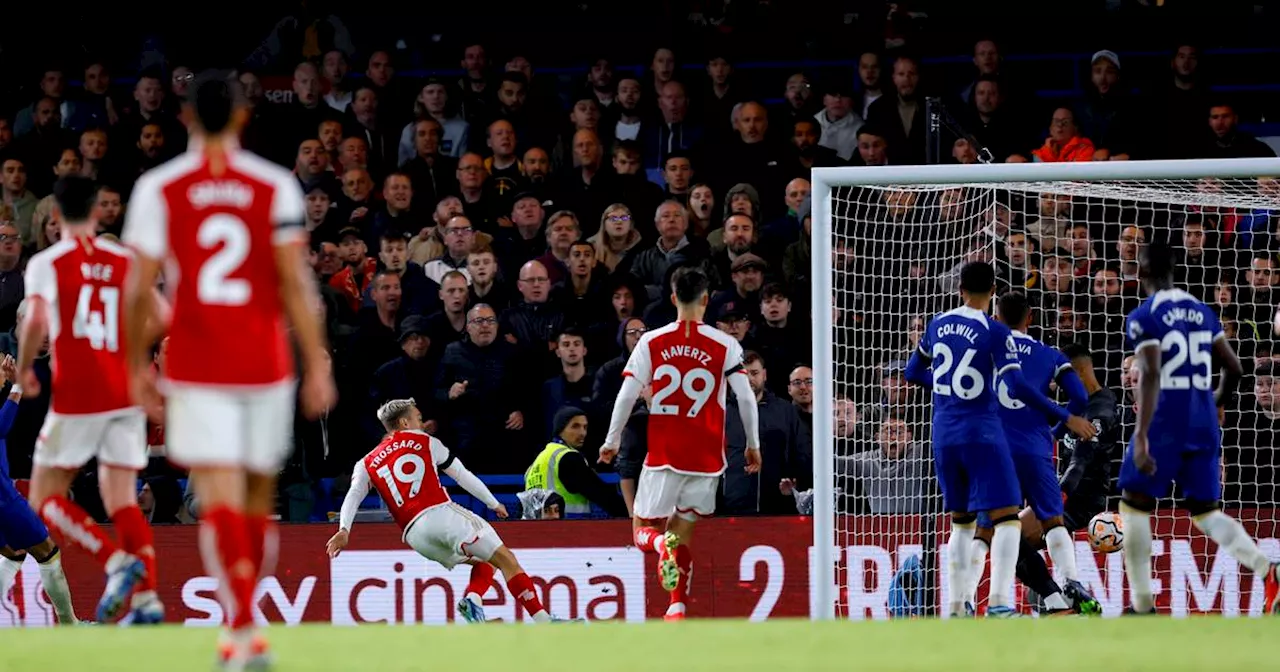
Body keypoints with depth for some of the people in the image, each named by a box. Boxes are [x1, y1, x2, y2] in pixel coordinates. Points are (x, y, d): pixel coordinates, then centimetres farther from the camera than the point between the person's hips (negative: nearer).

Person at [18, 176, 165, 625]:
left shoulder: (47, 263, -3)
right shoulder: (126, 261, 8)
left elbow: (36, 321, -18)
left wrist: (24, 370, -2)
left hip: (76, 396, -4)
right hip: (126, 393, 4)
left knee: (45, 497, 5)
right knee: (123, 501, 5)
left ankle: (116, 561, -15)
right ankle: (148, 598, -10)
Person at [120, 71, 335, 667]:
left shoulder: (158, 189, -2)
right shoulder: (275, 186, -2)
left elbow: (138, 288, -3)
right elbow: (297, 284, -6)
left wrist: (136, 364, 8)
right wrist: (318, 366, -2)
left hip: (195, 367, -1)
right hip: (266, 365, 1)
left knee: (219, 499, -7)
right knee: (258, 495, 16)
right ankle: (246, 612, 27)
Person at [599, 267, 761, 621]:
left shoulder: (651, 342, 0)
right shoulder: (725, 345, -1)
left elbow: (626, 395, 0)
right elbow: (746, 397, -3)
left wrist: (612, 441, 12)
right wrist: (753, 445, 10)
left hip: (662, 455, -1)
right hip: (707, 457, 1)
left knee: (643, 531, 8)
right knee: (682, 532, 14)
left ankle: (663, 546, -28)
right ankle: (677, 608, 2)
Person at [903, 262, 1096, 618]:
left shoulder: (937, 325, 6)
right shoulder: (995, 332, -11)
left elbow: (913, 372, 19)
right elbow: (1017, 387, -19)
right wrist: (1066, 417, -15)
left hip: (944, 435, 6)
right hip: (981, 433, -6)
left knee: (961, 521, 18)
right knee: (1007, 517, -5)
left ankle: (956, 605, 15)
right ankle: (998, 602, -18)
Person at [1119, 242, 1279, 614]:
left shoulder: (1143, 317, -9)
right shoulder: (1202, 312, 11)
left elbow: (1150, 376, -21)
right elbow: (1234, 368, 14)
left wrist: (1141, 436, -26)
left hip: (1165, 425, -6)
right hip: (1203, 426, 6)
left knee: (1134, 507, 9)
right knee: (1205, 513, 13)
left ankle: (1142, 605, 5)